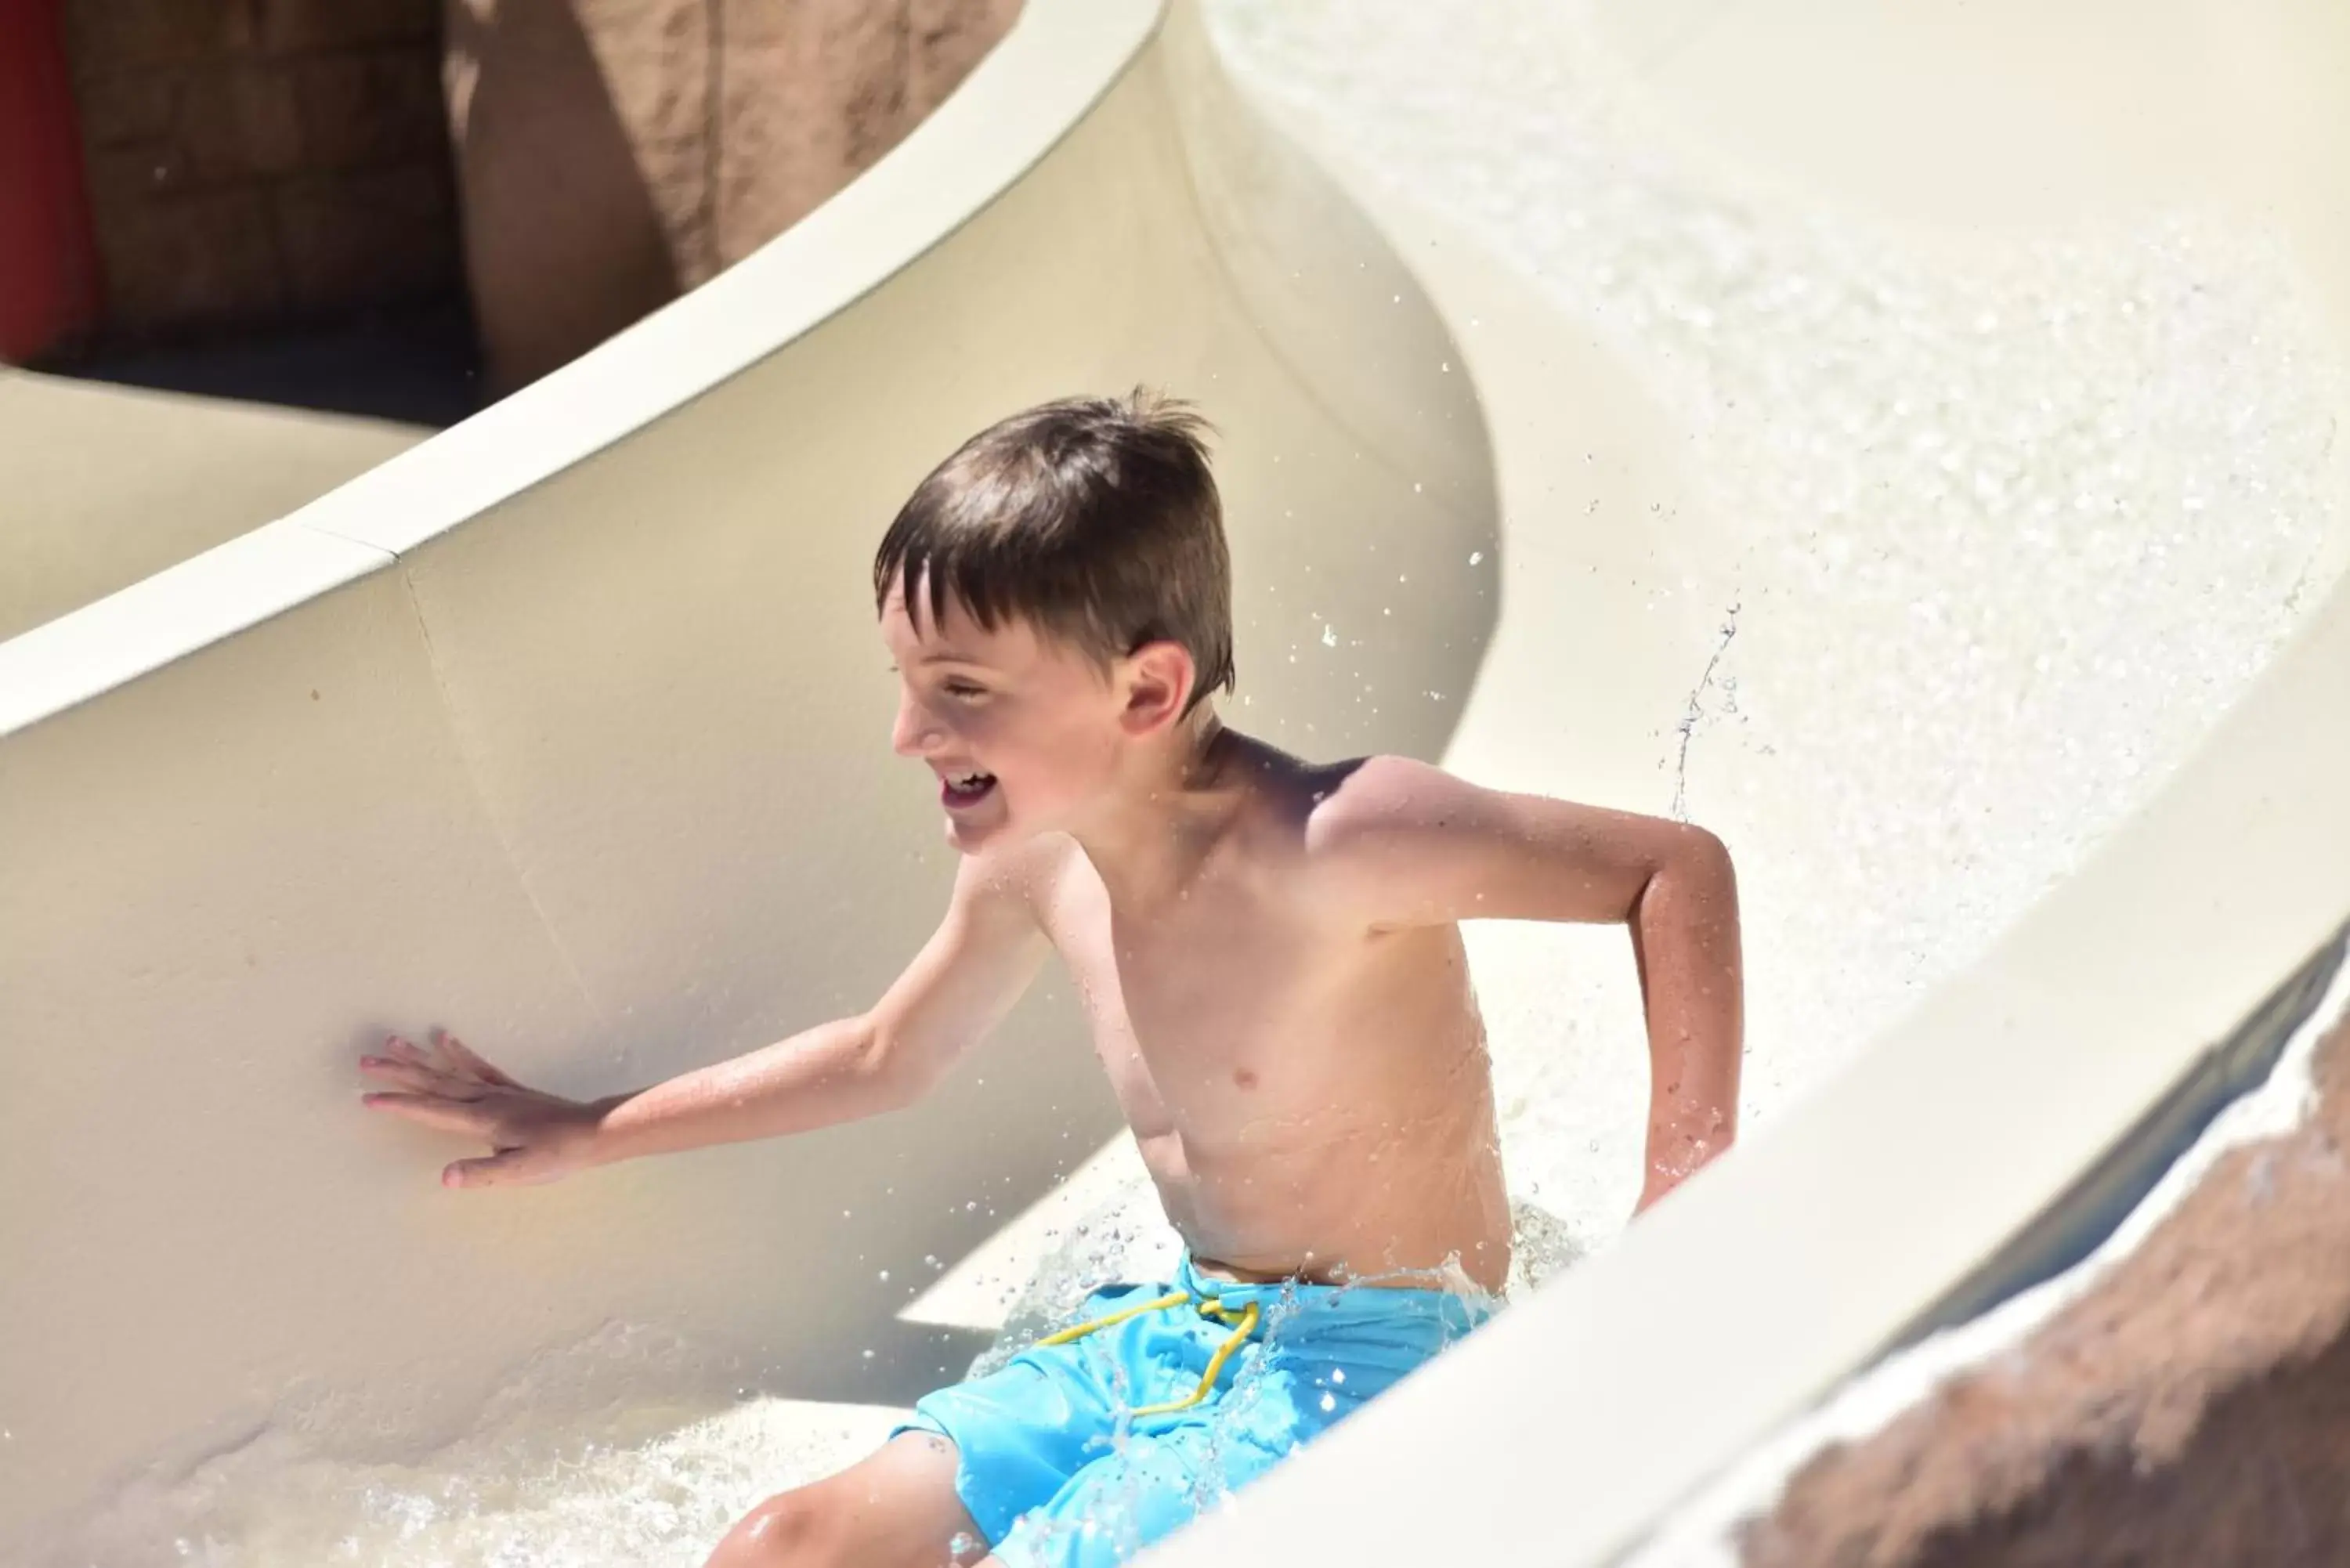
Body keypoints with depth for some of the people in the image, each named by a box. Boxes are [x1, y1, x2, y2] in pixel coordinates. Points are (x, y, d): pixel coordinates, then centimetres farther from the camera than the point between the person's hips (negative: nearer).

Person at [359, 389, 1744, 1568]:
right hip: (1176, 1332, 8)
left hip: (1368, 1358, -7)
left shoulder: (1321, 849, -26)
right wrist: (584, 1136, 24)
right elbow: (889, 1056, 17)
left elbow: (1681, 868, -23)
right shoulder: (1036, 864, -2)